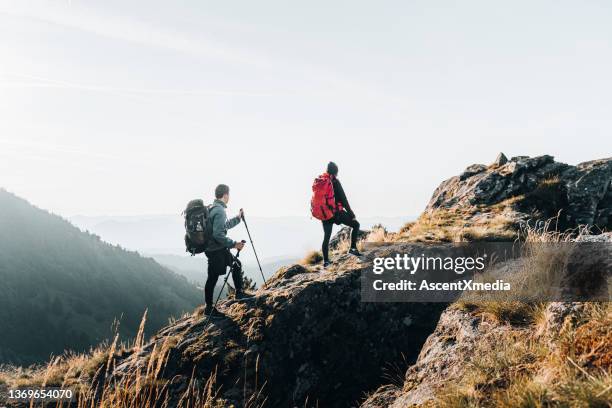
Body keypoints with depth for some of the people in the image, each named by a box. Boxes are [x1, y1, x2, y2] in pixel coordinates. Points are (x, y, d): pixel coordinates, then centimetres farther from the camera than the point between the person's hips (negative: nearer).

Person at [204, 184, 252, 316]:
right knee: (213, 278, -2)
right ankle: (209, 308, 7)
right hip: (216, 250, -10)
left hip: (220, 248, 10)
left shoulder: (213, 208, 11)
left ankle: (239, 292, 29)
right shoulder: (219, 211, -20)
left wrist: (237, 218, 31)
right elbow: (218, 234, -27)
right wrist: (233, 244, -20)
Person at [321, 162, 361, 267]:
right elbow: (343, 199, -12)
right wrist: (351, 214, -7)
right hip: (337, 212, -6)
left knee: (326, 237, 15)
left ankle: (325, 261, 16)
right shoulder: (335, 181, -10)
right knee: (355, 224, 10)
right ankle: (353, 248, 2)